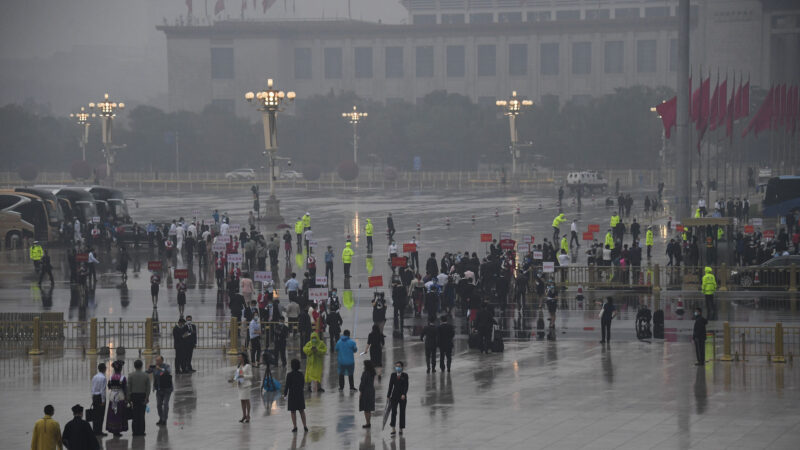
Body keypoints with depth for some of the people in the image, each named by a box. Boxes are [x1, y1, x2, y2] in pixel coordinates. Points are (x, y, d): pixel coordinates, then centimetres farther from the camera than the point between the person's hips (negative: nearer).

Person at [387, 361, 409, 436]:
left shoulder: (405, 375, -2)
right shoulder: (393, 375, 5)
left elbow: (406, 386, -9)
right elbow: (390, 386, 9)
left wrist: (404, 394, -23)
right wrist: (388, 396, 9)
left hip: (402, 397, -1)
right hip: (394, 396, 1)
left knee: (402, 412, 5)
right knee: (393, 412, -10)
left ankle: (401, 429, 14)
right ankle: (393, 429, -12)